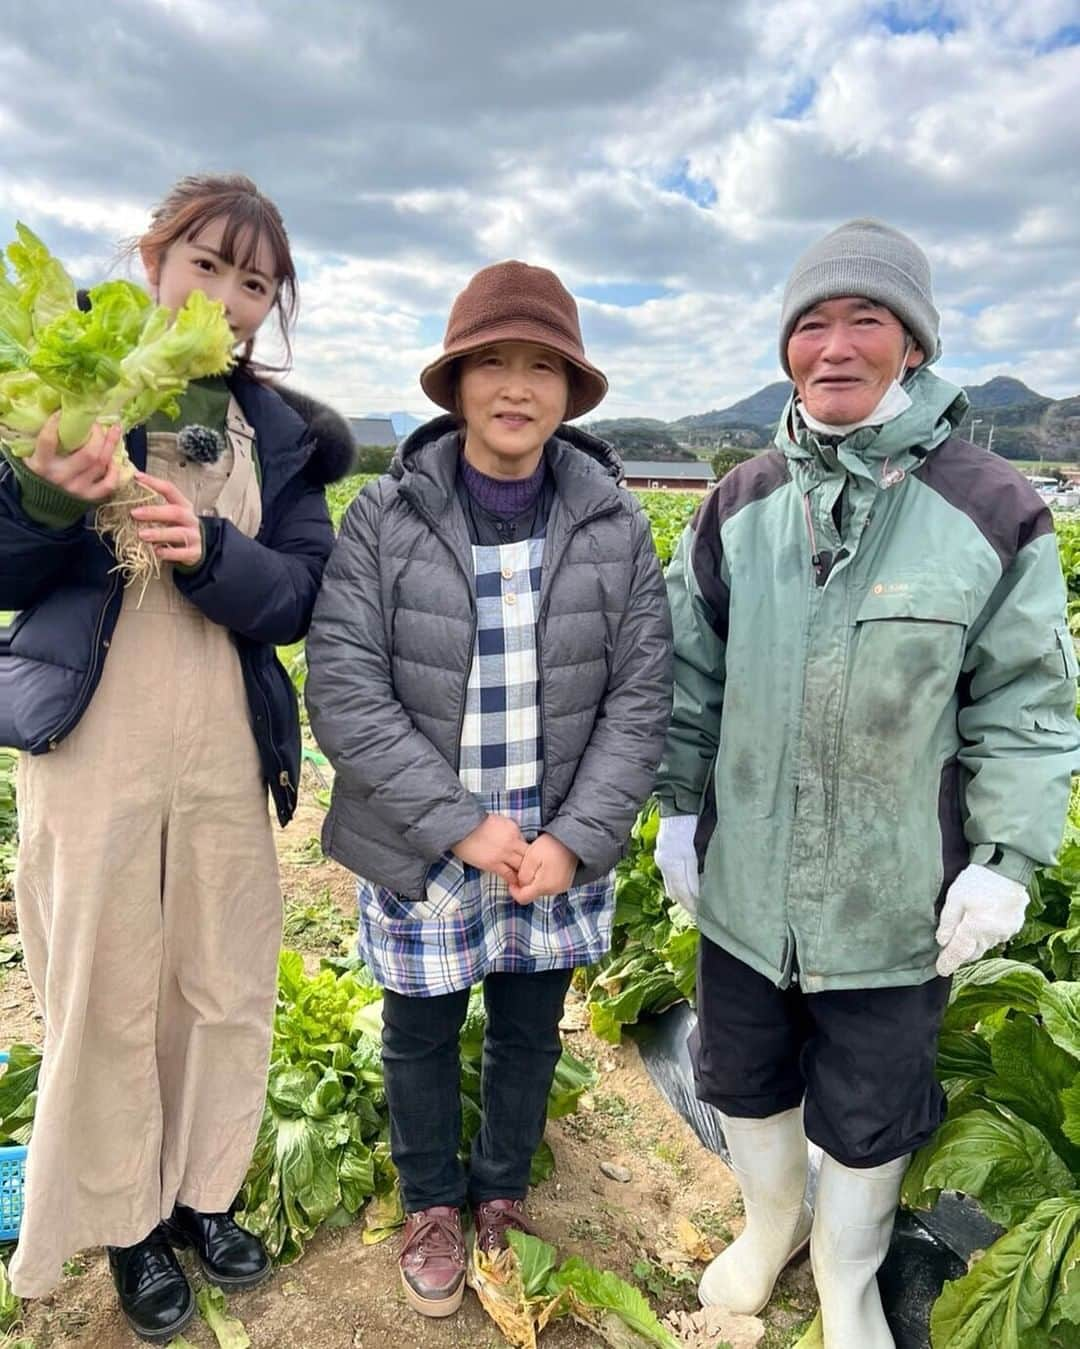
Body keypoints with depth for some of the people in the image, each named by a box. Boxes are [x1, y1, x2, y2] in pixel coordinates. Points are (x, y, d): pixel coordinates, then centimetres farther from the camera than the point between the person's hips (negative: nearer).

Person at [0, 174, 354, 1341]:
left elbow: (301, 598, -3)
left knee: (229, 988, 13)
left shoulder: (283, 434, 6)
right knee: (106, 994, 8)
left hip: (227, 752, 3)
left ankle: (202, 1194, 38)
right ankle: (127, 1223, 33)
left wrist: (211, 551, -22)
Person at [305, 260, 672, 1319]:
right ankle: (431, 1205, 48)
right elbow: (344, 694, -15)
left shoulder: (614, 525, -6)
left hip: (559, 852, 2)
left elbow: (640, 696, -5)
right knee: (420, 1036, 19)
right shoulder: (385, 518, -11)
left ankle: (502, 1192, 49)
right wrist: (462, 826, -18)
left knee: (530, 1034, 20)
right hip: (421, 853, -1)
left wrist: (575, 839, -14)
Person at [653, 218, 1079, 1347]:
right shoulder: (740, 506, -1)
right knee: (745, 1078, 23)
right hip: (744, 884, 3)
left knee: (867, 1114, 18)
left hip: (895, 902, -3)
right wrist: (680, 809, 7)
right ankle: (770, 1221, 55)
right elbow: (690, 675, 6)